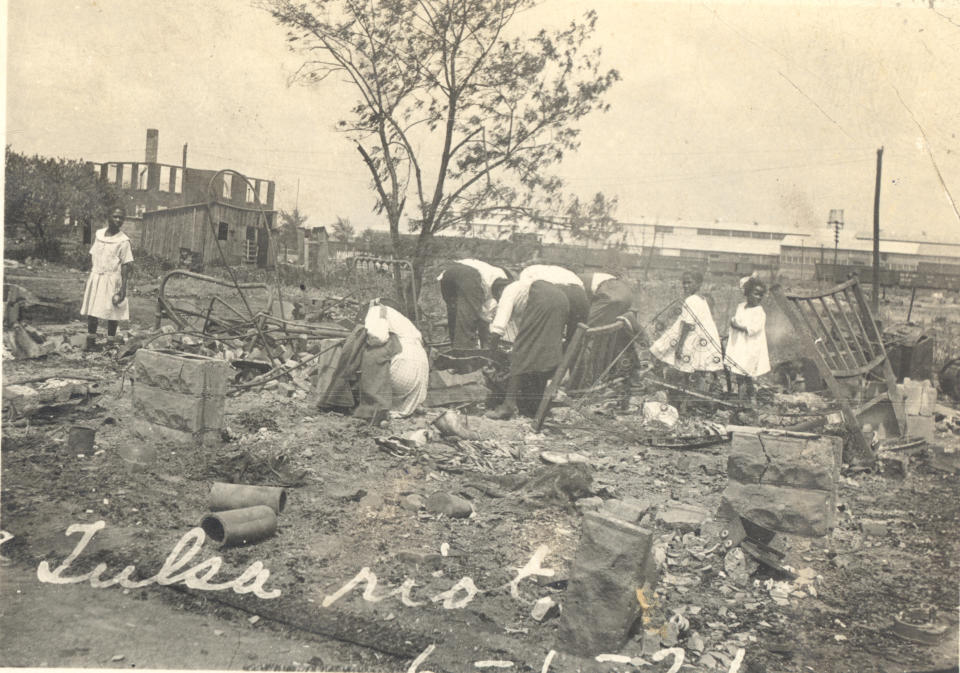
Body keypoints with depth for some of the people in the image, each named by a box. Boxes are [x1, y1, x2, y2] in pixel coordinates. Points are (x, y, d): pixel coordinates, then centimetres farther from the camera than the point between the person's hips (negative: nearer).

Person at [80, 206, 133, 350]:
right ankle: (90, 341, 15)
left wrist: (123, 288, -14)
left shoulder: (123, 241, -8)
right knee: (92, 311, 6)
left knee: (112, 313, -1)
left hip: (112, 280, -4)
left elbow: (125, 266, -9)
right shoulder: (99, 234, 7)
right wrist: (89, 279, 13)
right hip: (95, 277, 5)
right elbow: (92, 256, 14)